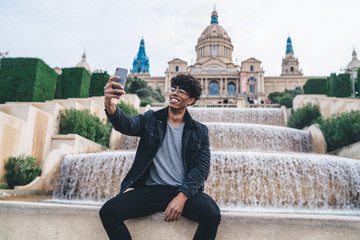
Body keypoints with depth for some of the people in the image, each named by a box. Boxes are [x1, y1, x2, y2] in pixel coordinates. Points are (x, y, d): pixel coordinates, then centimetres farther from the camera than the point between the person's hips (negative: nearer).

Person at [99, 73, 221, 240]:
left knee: (212, 214, -29)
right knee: (108, 211, -20)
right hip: (151, 189, 1)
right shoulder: (150, 120, 10)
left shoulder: (199, 131, 9)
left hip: (185, 192, 0)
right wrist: (109, 105, -34)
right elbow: (127, 124, -11)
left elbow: (202, 167, 1)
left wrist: (182, 196, -14)